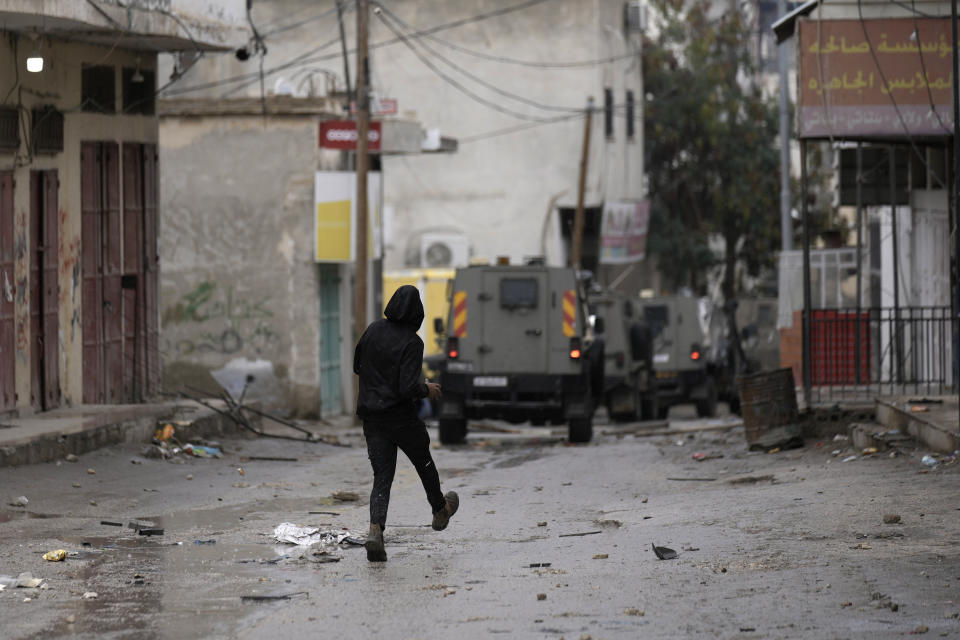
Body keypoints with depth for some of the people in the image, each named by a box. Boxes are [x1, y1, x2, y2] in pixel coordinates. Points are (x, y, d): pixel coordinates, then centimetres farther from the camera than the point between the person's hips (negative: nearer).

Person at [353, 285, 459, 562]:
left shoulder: (373, 330, 0)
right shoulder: (411, 342, -19)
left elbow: (358, 367, 14)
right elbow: (408, 388, -23)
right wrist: (427, 389, -4)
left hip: (371, 416, 4)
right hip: (402, 417, -4)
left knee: (382, 477, 4)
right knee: (424, 462, 22)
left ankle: (375, 530, -19)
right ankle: (440, 511, 46)